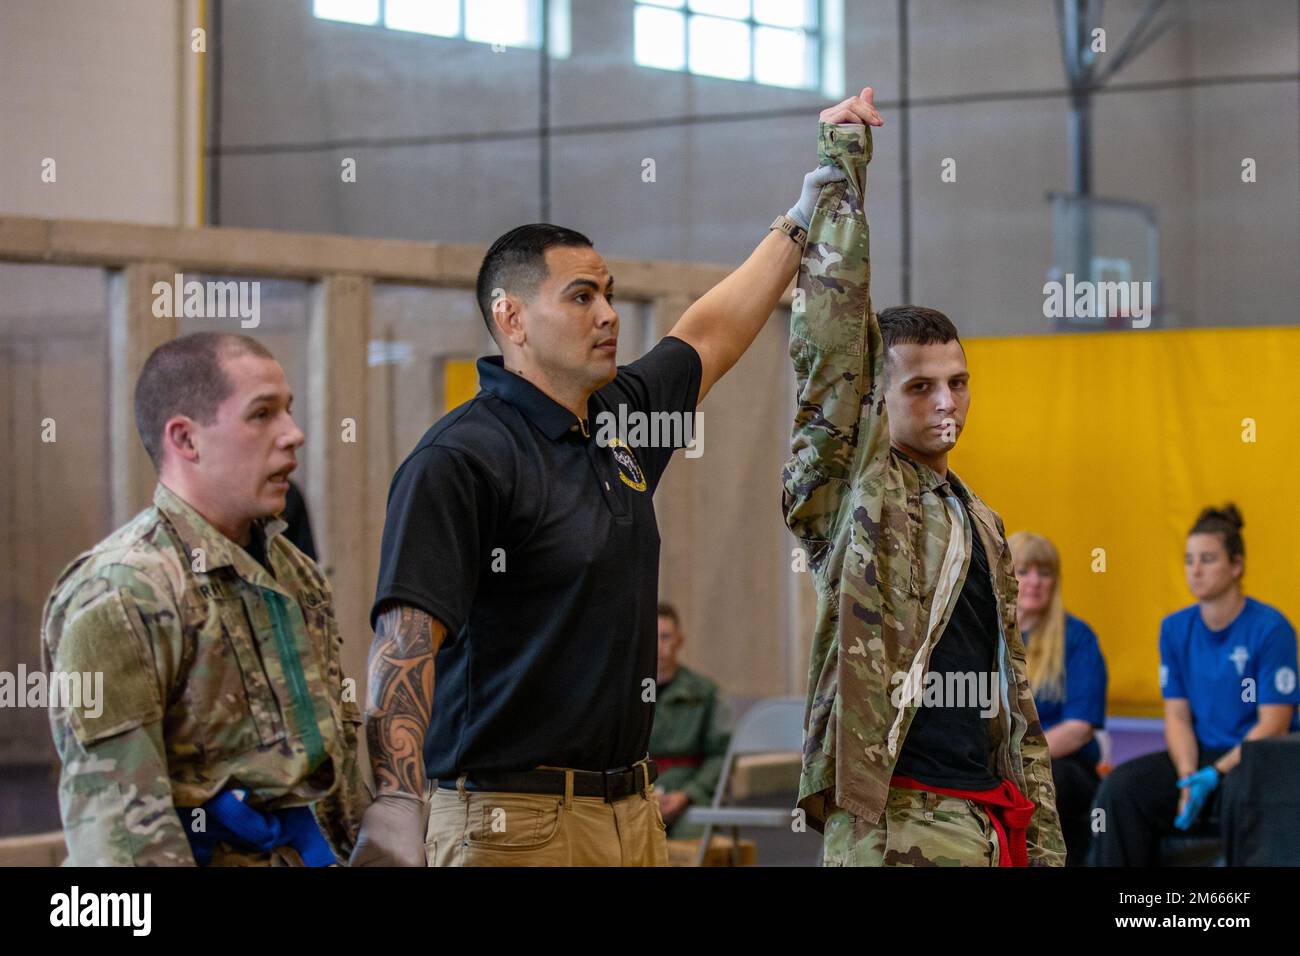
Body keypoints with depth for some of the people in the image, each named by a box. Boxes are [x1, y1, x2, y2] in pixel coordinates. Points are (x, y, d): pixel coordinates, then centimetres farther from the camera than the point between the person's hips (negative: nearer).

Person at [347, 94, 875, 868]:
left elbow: (709, 337, 30)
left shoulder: (619, 424, 12)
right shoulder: (462, 460, -14)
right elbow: (408, 632, -24)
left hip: (634, 813, 8)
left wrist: (800, 223, 34)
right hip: (515, 823, -8)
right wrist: (397, 799, -36)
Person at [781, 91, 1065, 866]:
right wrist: (844, 171, -10)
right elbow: (831, 332, -11)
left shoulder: (982, 523, 17)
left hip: (991, 817, 6)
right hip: (897, 825, -6)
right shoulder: (848, 487, -1)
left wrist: (1044, 837, 16)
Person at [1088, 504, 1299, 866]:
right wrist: (1187, 778, -13)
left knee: (1241, 790, -38)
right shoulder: (1175, 628, 6)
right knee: (1120, 786, -18)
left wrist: (1214, 775, -21)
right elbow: (1178, 715, 5)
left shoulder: (1270, 628, -10)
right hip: (1200, 755, 5)